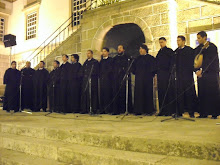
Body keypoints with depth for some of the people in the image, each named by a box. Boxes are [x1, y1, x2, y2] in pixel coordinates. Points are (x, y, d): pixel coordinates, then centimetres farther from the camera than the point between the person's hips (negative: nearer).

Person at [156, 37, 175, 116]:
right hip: (160, 74, 6)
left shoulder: (169, 51, 2)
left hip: (166, 74, -6)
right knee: (161, 92, 4)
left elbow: (172, 62, -5)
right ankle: (162, 110, 8)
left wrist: (170, 72, -14)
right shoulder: (159, 52, 20)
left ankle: (169, 110, -3)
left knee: (167, 92, -7)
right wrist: (156, 72, 11)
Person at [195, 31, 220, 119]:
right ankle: (203, 113, 8)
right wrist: (197, 70, -5)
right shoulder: (198, 48, 13)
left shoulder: (212, 47, -4)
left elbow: (209, 60, -13)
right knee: (202, 94, 3)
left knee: (213, 93, -2)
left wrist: (202, 70, -20)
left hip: (211, 73, -5)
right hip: (201, 73, 5)